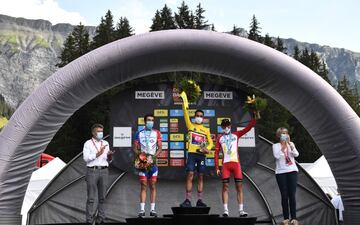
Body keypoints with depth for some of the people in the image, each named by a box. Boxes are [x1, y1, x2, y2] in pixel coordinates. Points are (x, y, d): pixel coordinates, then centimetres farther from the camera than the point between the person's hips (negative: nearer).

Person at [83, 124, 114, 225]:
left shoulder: (105, 143, 14)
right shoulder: (88, 143, 2)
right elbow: (86, 158, -9)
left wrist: (109, 156, -6)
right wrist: (98, 154, -15)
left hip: (104, 171, 4)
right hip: (92, 171, -4)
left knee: (102, 197, 5)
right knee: (91, 197, -3)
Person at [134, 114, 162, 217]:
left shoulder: (157, 133, 8)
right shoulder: (139, 133, 8)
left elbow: (159, 148, 4)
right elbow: (135, 148, 7)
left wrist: (153, 156, -12)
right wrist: (140, 154, -13)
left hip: (153, 162, 1)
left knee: (153, 186, 2)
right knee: (143, 186, -2)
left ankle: (152, 209, 5)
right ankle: (142, 209, -1)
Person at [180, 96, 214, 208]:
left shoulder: (206, 130, 14)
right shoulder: (190, 126, 9)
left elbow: (210, 142, 14)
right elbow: (186, 114, -1)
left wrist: (207, 148, -8)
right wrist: (184, 102, -10)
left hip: (201, 155, 2)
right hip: (192, 153, -2)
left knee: (200, 177, 3)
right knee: (189, 176, -8)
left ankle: (199, 200, 7)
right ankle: (187, 200, -8)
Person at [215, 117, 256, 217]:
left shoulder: (236, 135, 13)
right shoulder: (220, 138, 12)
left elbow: (248, 127, 5)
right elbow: (216, 153, 7)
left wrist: (255, 117, -7)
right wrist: (217, 168, -1)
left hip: (236, 163, 0)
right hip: (225, 164, 0)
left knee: (239, 186, -2)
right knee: (225, 187, -4)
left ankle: (241, 210, -1)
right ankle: (225, 210, -4)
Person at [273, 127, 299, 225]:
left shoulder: (291, 144, 11)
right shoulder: (275, 146, 6)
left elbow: (296, 154, -5)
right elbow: (277, 156, -11)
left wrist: (290, 144, -12)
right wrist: (283, 147, -12)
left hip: (292, 171, 1)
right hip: (280, 172, -1)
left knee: (292, 195, -4)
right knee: (284, 195, -2)